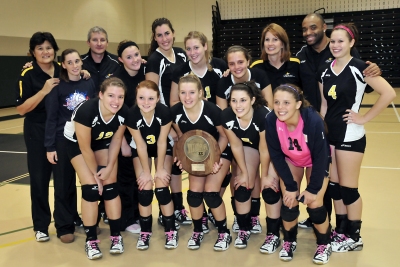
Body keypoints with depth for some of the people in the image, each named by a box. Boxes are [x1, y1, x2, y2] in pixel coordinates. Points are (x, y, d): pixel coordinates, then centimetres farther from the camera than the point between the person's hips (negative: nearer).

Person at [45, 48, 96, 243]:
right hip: (63, 140, -3)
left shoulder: (90, 84, 2)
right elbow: (51, 117, -6)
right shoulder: (57, 86, -6)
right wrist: (50, 146, -10)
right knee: (64, 185, 5)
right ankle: (64, 227, 18)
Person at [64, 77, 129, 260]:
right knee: (91, 188, -12)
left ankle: (116, 236, 9)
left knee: (110, 186, -4)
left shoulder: (124, 113, -27)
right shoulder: (86, 110, -39)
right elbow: (85, 148, -27)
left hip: (103, 142, 3)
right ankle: (91, 240, 1)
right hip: (76, 142, -3)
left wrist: (109, 167, -11)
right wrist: (96, 174, -16)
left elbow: (116, 139, -8)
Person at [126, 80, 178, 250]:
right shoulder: (132, 114, -30)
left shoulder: (165, 112, -33)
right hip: (140, 149, 1)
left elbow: (162, 142, -20)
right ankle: (145, 232, 10)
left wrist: (160, 169, -14)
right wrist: (146, 171, -14)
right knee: (144, 189, -8)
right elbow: (141, 145, -20)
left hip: (163, 148, -1)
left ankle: (171, 231, 6)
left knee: (161, 188, -10)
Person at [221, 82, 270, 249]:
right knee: (243, 184, -5)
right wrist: (244, 172, -6)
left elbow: (265, 150, -26)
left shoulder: (264, 115, -40)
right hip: (249, 146, 3)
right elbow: (236, 145, -12)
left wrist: (264, 177, -14)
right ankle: (244, 229, 11)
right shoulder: (226, 116, -29)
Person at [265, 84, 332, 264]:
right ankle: (289, 242, 22)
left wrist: (313, 189, -19)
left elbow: (320, 157, -25)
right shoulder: (271, 121, -31)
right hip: (290, 160, 2)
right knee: (289, 201, -5)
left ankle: (324, 244, 19)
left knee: (314, 203, -8)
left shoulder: (313, 121, -38)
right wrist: (290, 186, -16)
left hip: (317, 162, -2)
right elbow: (276, 155, -17)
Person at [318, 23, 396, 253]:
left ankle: (354, 237, 19)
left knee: (348, 188, 3)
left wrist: (364, 118, -15)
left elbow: (389, 93, -19)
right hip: (329, 134, 7)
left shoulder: (358, 68, -13)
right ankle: (341, 231, 28)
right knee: (334, 186, 13)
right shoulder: (325, 71, 6)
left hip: (350, 136, -6)